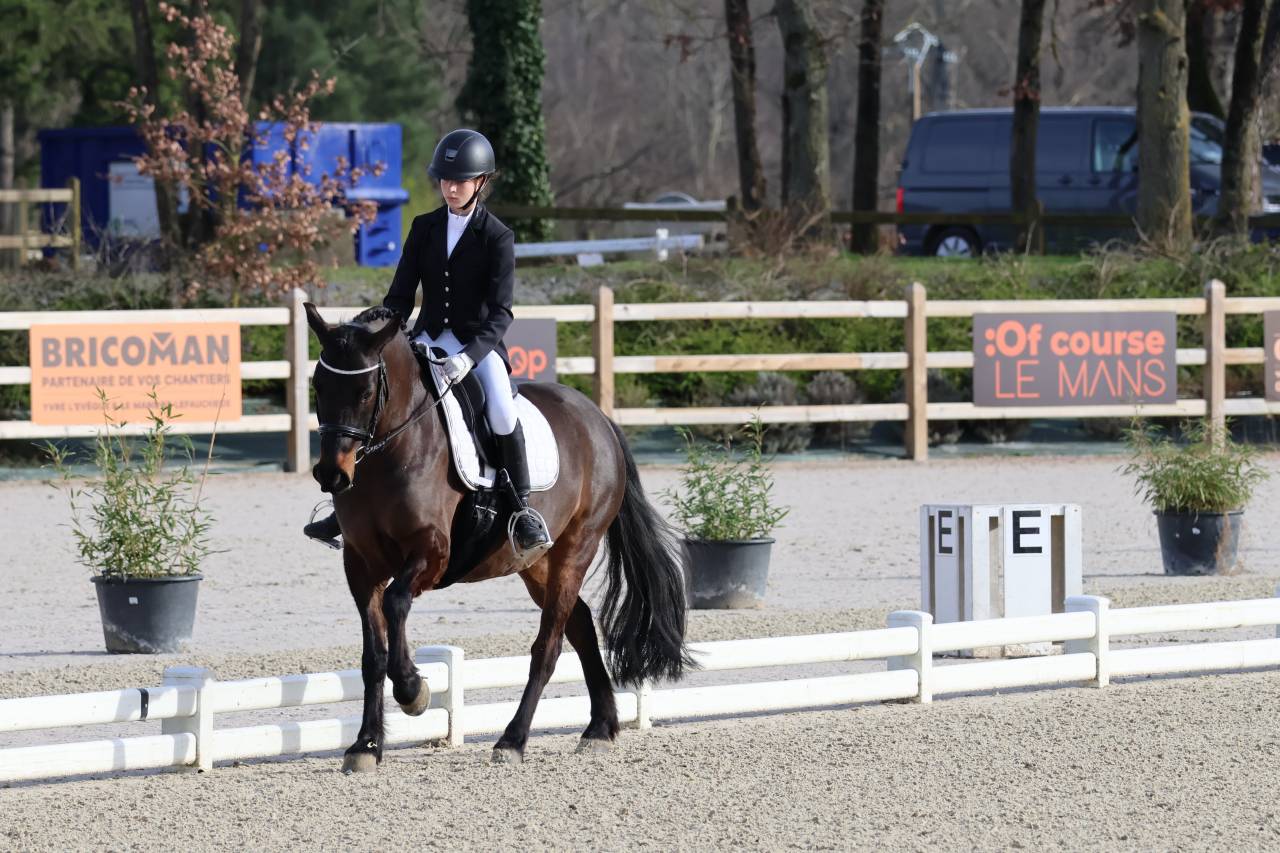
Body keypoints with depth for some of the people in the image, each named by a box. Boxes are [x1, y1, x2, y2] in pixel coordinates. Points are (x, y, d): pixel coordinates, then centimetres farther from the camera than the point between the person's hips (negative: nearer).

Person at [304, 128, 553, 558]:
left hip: (479, 341, -4)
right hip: (429, 339, 4)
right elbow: (400, 296, 6)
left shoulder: (497, 237, -8)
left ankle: (523, 509, -14)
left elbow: (500, 312, -15)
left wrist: (469, 357, -31)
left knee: (502, 414, -30)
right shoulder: (425, 228, 6)